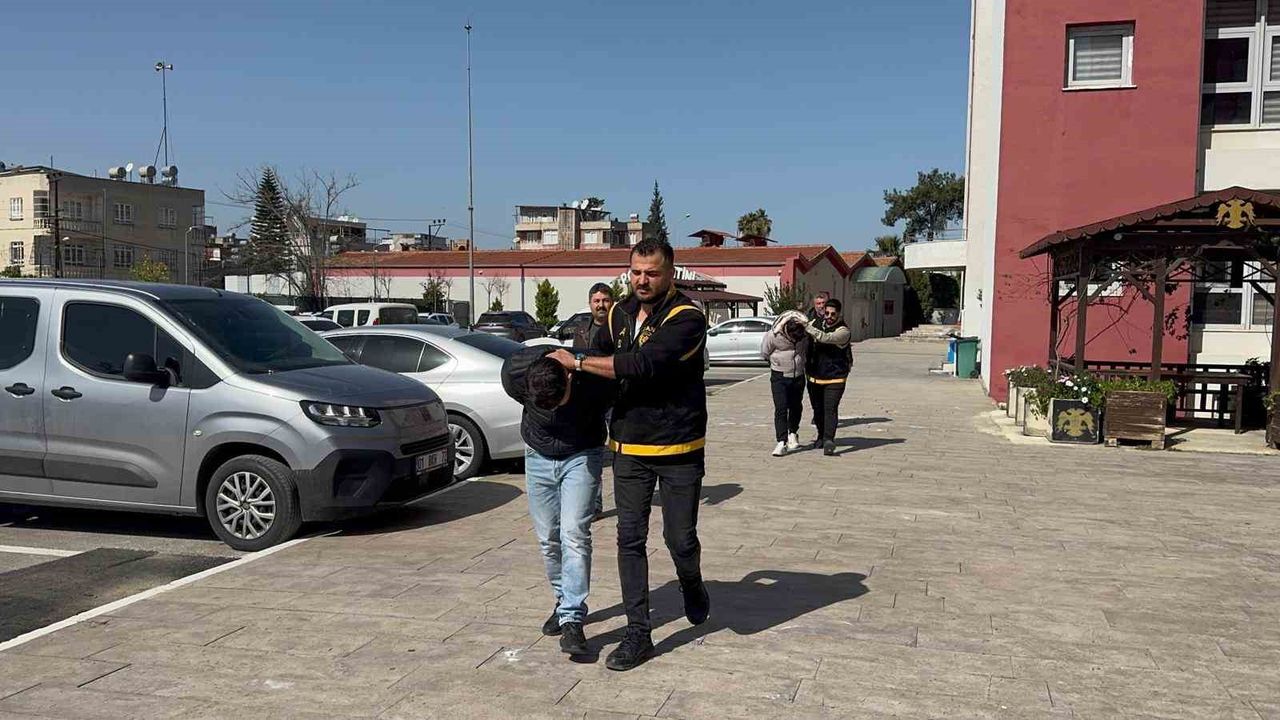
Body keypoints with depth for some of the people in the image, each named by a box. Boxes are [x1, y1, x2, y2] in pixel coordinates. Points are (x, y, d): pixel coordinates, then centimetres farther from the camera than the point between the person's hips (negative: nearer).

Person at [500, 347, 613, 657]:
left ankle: (572, 620, -12)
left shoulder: (595, 378, -30)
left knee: (574, 533, -15)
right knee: (548, 538, 8)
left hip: (582, 456, -3)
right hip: (539, 456, 3)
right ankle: (564, 601, 29)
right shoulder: (514, 372, -24)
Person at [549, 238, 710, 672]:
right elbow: (601, 356, 19)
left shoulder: (687, 318, -16)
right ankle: (638, 633, 13)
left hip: (678, 448, -5)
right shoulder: (619, 314, 7)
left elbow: (642, 365, -26)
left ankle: (692, 587, 38)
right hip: (628, 447, 5)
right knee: (630, 539, 4)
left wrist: (577, 363, -18)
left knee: (680, 538, 3)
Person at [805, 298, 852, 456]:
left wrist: (806, 326, -28)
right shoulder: (816, 324, 7)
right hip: (815, 376, 6)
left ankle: (829, 440, -20)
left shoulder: (843, 331, -13)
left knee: (830, 409, -15)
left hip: (835, 378, -6)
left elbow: (825, 338, -29)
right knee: (818, 409, 14)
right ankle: (821, 436, 29)